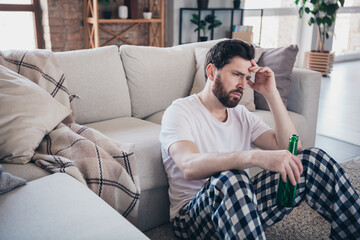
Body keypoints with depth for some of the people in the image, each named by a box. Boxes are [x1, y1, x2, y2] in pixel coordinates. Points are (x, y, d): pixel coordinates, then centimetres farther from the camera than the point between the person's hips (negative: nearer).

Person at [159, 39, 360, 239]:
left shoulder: (242, 116, 13)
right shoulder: (180, 111, -7)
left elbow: (290, 147, 0)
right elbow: (190, 166, -28)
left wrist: (271, 94, -5)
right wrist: (255, 156, -41)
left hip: (242, 205, 6)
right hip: (193, 214, -5)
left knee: (312, 159, -9)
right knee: (231, 179, -40)